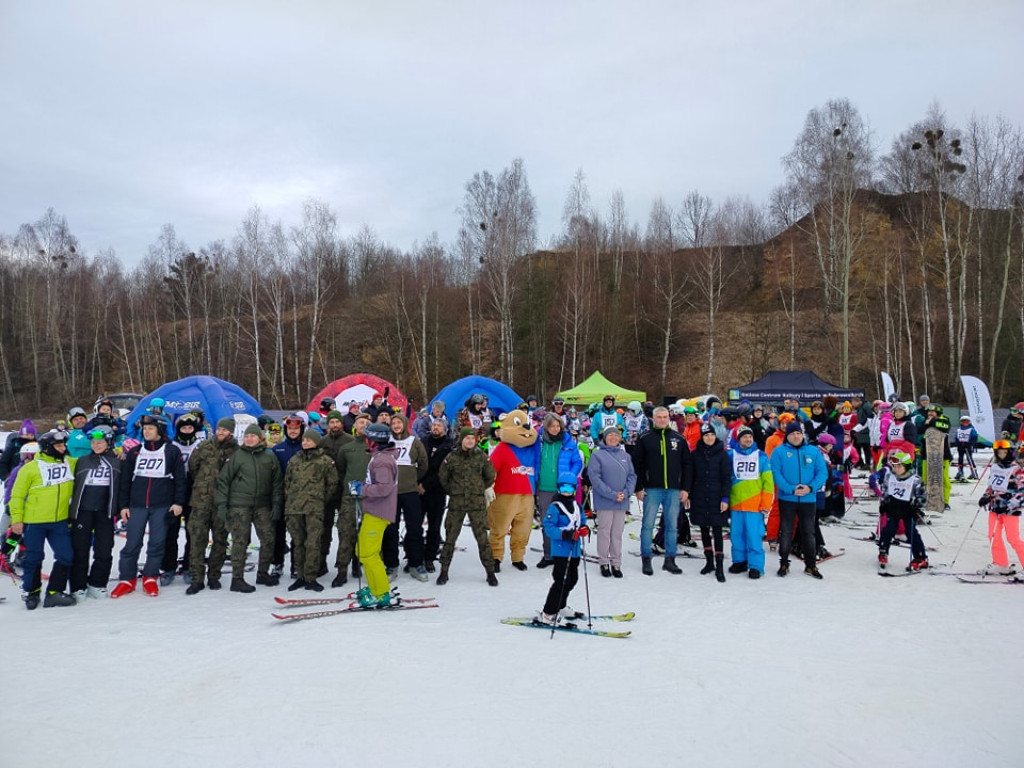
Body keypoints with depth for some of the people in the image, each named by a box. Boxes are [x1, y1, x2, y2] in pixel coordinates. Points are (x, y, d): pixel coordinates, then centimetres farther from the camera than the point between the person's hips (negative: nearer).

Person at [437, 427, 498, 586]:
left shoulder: (481, 456, 0)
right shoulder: (451, 457, -2)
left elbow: (490, 476, 12)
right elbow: (442, 478, 9)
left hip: (477, 502, 0)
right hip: (456, 503, 0)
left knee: (482, 537, -1)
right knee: (450, 536, 4)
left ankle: (490, 572, 8)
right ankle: (444, 571, 16)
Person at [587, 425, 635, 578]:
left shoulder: (625, 455, 10)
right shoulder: (597, 455, -4)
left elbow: (632, 476, 9)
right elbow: (595, 477, -11)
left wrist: (626, 492, -9)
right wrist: (612, 495, -16)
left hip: (622, 502, 4)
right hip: (604, 501, -4)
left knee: (617, 533, 10)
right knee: (604, 531, 3)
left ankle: (616, 563, 18)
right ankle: (604, 563, 15)